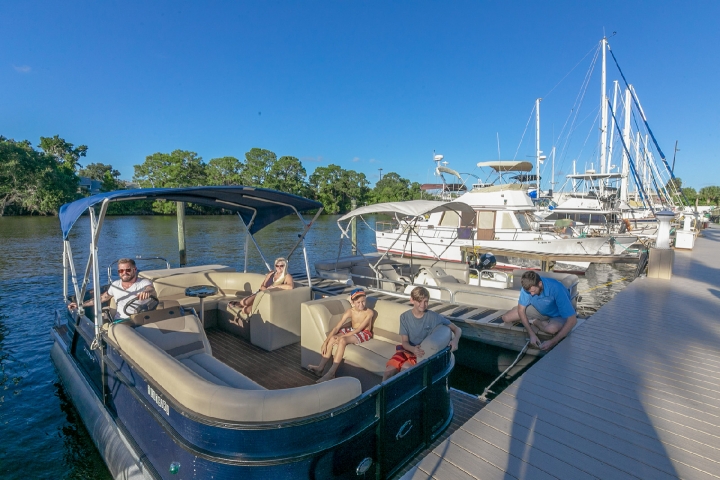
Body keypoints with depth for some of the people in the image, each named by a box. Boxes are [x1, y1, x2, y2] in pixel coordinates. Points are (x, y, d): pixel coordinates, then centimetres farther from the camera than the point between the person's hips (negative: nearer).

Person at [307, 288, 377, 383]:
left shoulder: (369, 312, -19)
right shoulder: (349, 311, -9)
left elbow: (359, 329, -23)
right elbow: (337, 327, -12)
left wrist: (341, 336, -29)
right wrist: (325, 342, -20)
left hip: (364, 334, -5)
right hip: (351, 330, 5)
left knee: (342, 340, -32)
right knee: (332, 338, -23)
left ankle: (331, 373, -31)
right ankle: (321, 368, -15)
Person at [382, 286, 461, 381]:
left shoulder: (434, 317, -11)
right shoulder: (404, 317, -6)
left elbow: (457, 329, -6)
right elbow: (404, 342, -9)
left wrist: (455, 340, -30)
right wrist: (413, 349, -32)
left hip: (426, 353, -2)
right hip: (407, 350, 2)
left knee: (405, 368, -29)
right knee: (389, 371, -20)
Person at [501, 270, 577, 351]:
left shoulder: (556, 289, -38)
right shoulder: (528, 286, -25)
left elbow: (572, 320, -36)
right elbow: (521, 309, -15)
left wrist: (553, 342, -40)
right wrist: (532, 334, -26)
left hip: (558, 316, -3)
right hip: (539, 310, 3)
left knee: (552, 328, -39)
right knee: (506, 318, -12)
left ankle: (535, 322, -6)